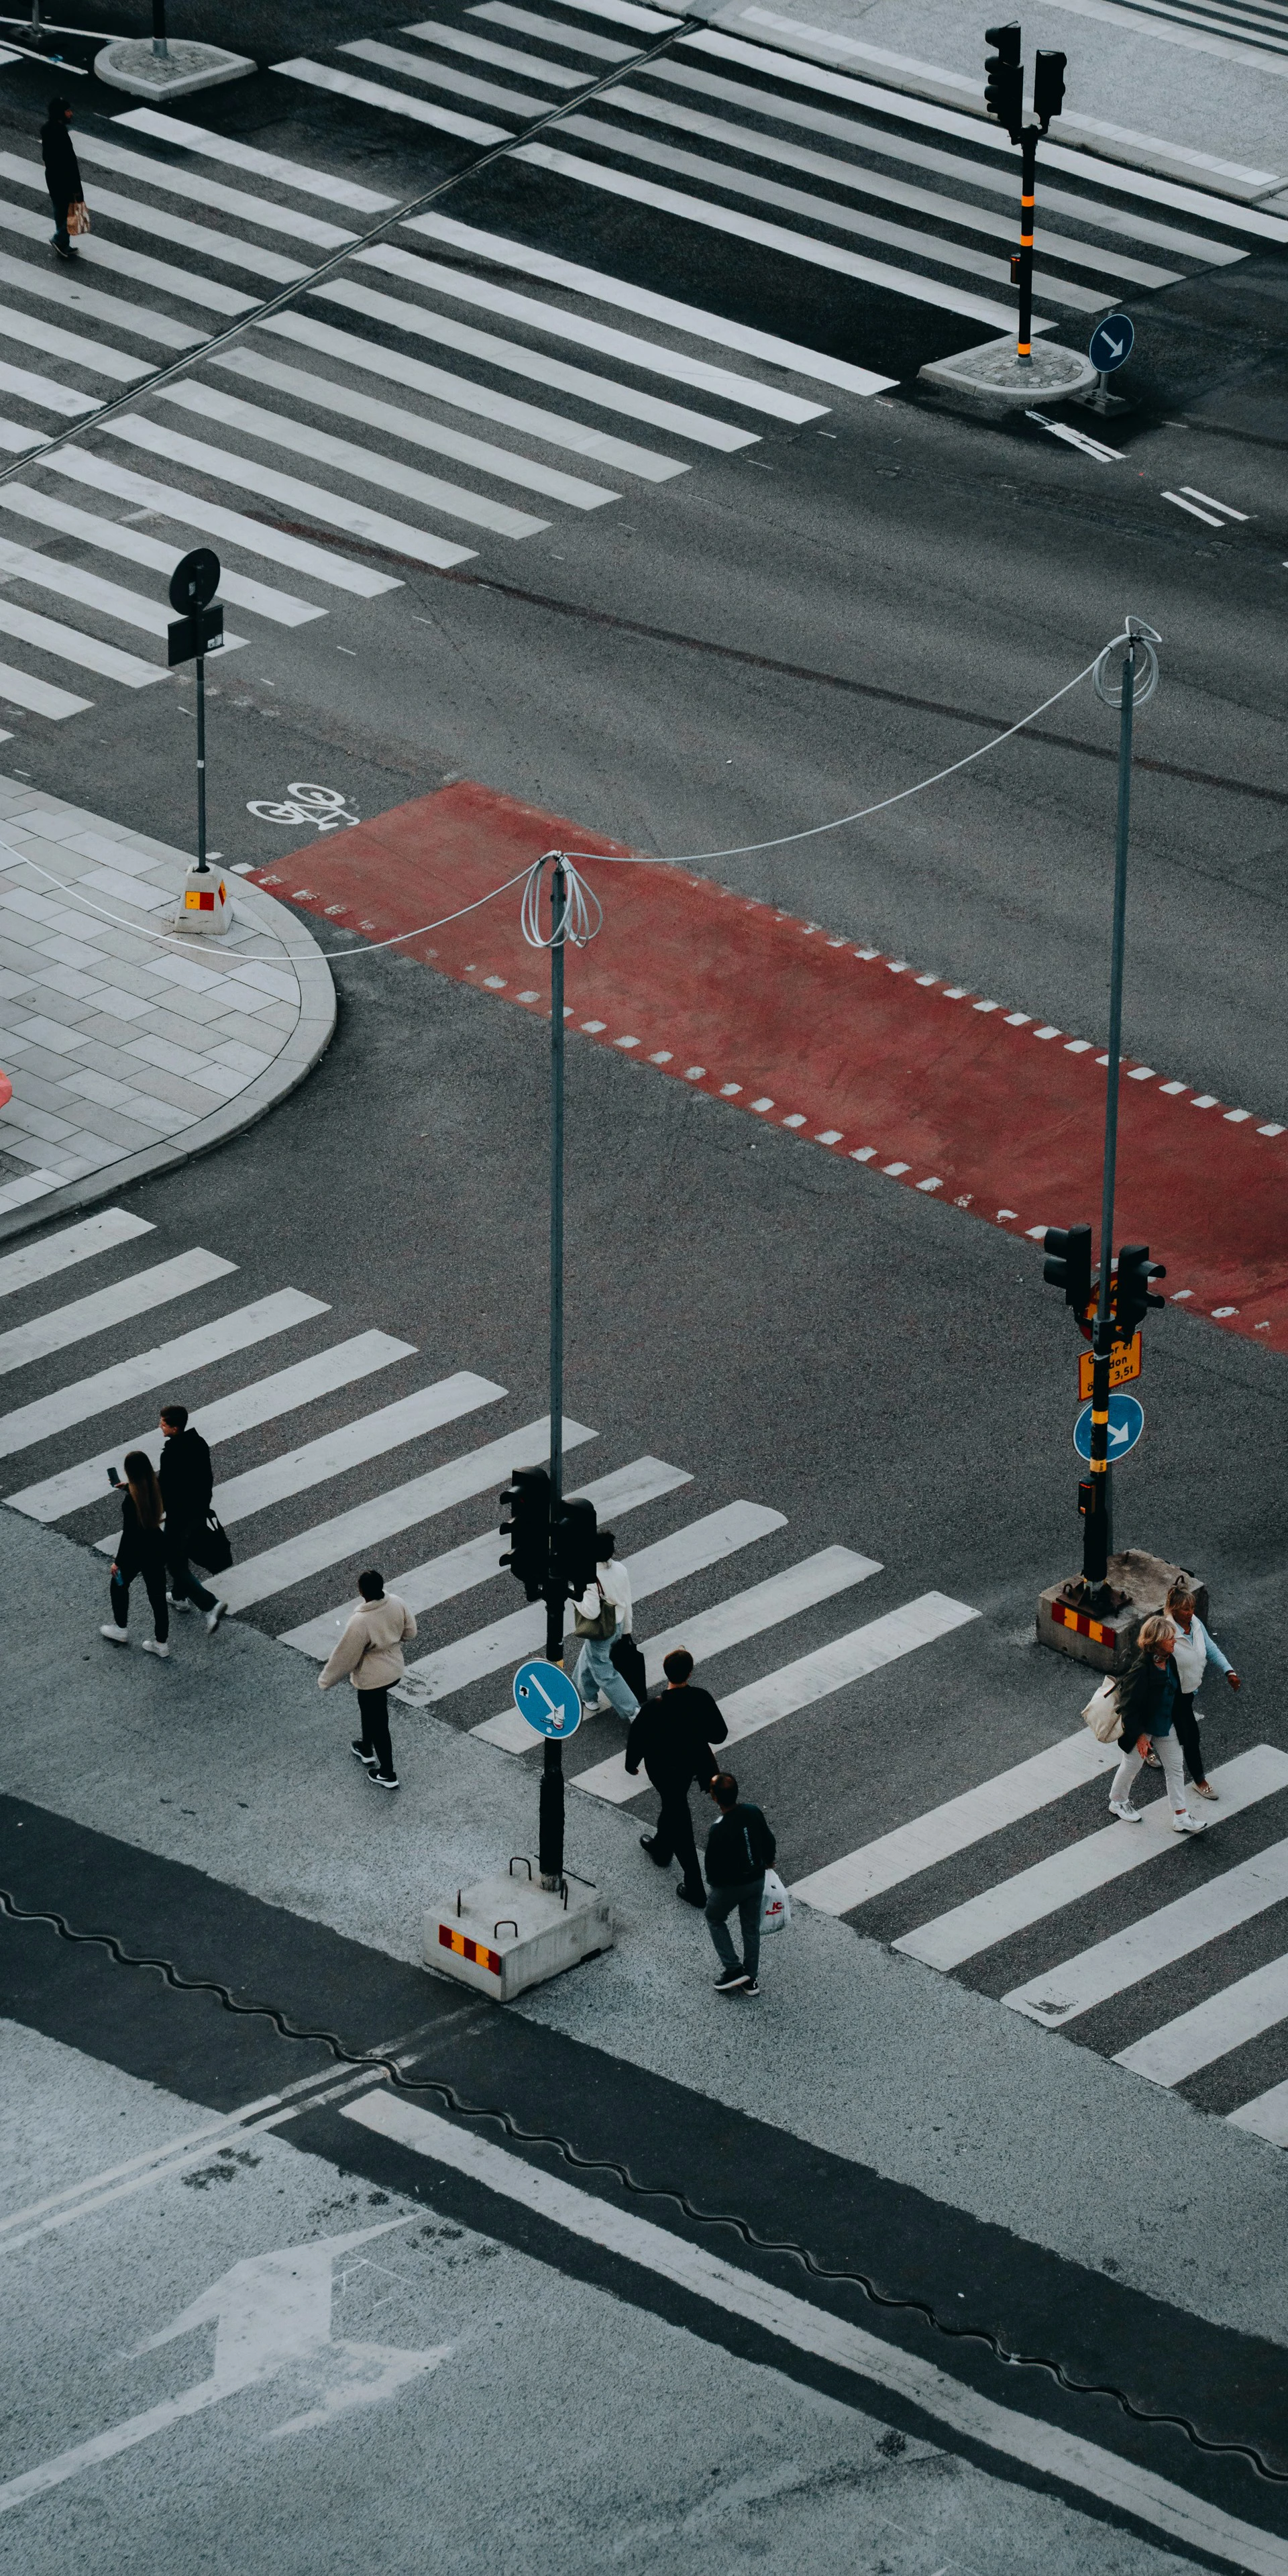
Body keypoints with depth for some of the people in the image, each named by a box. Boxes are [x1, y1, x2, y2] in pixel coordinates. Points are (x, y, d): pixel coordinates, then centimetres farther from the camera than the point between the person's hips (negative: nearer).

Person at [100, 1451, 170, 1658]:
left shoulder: (130, 1500, -29)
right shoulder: (156, 1488, -9)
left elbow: (128, 1533, -23)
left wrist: (118, 1561, -12)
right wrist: (128, 1487, 31)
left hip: (136, 1551, -6)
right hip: (157, 1547, 6)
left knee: (119, 1584, 24)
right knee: (157, 1594, 16)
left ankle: (121, 1629, 42)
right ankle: (162, 1643, 25)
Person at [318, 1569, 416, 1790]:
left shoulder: (361, 1622, -34)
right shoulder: (396, 1603, -16)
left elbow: (345, 1656, -23)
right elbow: (410, 1630, 1)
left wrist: (326, 1679, -7)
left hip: (372, 1678, -7)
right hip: (395, 1670, 7)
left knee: (378, 1723, 12)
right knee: (370, 1710, 32)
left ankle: (387, 1775, 27)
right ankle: (366, 1749, 54)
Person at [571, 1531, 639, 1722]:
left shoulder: (592, 1579, -32)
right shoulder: (620, 1570, -11)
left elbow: (591, 1612, -29)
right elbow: (627, 1603, 0)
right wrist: (626, 1629, 14)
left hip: (599, 1632, -8)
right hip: (617, 1626, 8)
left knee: (604, 1673, 10)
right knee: (588, 1660, 31)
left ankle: (632, 1710, 13)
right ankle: (586, 1695, 51)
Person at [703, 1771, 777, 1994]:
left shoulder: (719, 1830, -33)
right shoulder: (753, 1812, -15)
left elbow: (713, 1867, -21)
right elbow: (769, 1842, 0)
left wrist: (712, 1882, 1)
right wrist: (767, 1861, 21)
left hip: (730, 1885, -5)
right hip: (757, 1880, 5)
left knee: (715, 1919, 23)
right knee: (752, 1927, 21)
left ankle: (732, 1969, 18)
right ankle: (750, 1979, 33)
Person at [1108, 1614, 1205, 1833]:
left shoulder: (1169, 1661, -9)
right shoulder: (1141, 1669, -35)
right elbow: (1129, 1705, -27)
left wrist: (1175, 1720, 18)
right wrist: (1139, 1735, -21)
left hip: (1165, 1725, 7)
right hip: (1142, 1727, -7)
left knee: (1175, 1767, 12)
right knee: (1132, 1765, 17)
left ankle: (1181, 1816, 23)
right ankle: (1117, 1802, 43)